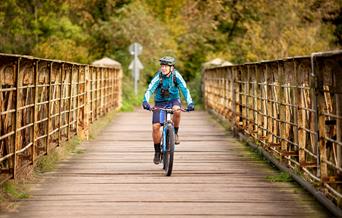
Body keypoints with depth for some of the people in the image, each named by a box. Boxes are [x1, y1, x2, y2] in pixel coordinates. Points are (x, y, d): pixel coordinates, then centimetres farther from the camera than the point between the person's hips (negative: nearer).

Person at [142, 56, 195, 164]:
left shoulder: (176, 75, -18)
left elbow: (184, 89, -21)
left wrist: (190, 103, -35)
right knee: (155, 126, -14)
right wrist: (145, 101, -47)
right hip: (160, 102, 0)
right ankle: (157, 151, 5)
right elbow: (149, 90, -27)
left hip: (173, 100, 0)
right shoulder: (158, 77, -20)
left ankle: (175, 133, -10)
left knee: (177, 111, -36)